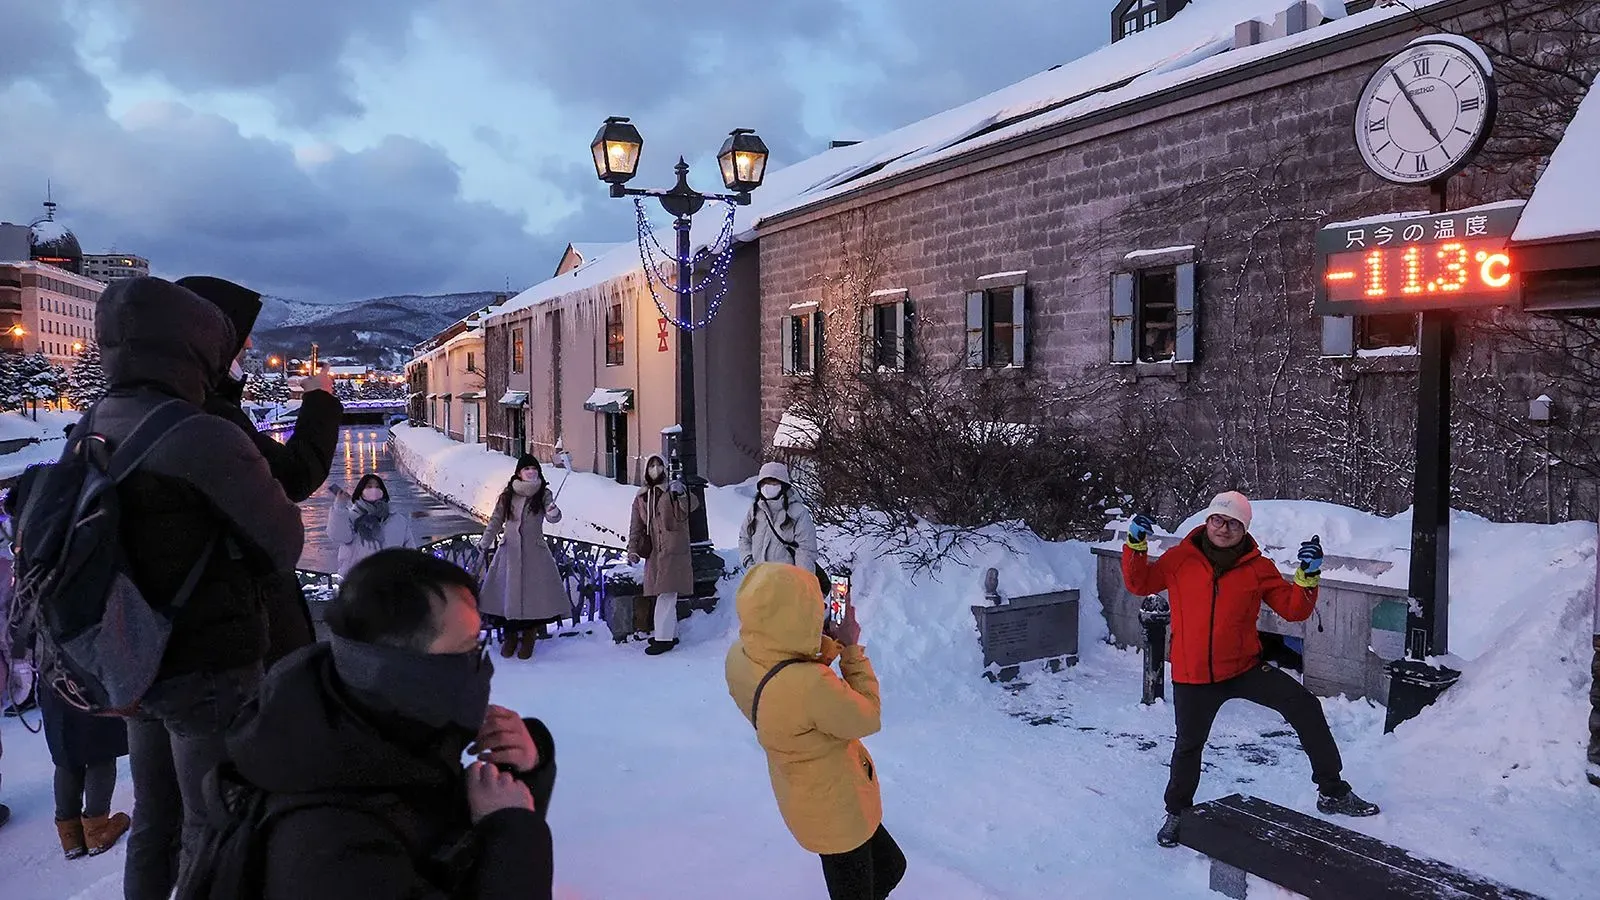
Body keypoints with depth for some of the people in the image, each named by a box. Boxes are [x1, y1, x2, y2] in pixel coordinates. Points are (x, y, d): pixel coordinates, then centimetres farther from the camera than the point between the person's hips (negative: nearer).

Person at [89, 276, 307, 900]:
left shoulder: (91, 434, 0)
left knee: (152, 823, 21)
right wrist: (242, 578, 8)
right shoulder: (200, 437, -22)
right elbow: (284, 539, -12)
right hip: (212, 665, -7)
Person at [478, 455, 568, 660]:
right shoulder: (507, 495, 5)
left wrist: (553, 513, -38)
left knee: (534, 593, -3)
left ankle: (528, 639, 12)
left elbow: (552, 517, -14)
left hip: (535, 552, -2)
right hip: (510, 551, 2)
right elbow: (496, 520, 10)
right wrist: (485, 541, -1)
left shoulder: (543, 494, 0)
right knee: (507, 592, 3)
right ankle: (510, 636, 20)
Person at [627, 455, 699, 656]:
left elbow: (692, 506, -19)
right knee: (665, 595, 12)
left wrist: (681, 494, -38)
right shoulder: (641, 497, 13)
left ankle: (663, 638, -8)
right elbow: (636, 526, 14)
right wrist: (633, 549, 4)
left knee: (666, 594, -10)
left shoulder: (674, 490, -2)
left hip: (673, 551, -6)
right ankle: (671, 634, 21)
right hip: (653, 552, 6)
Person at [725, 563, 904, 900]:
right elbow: (867, 717, -22)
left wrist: (827, 646, -7)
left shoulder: (738, 656, -16)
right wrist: (852, 650, -14)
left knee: (890, 866, 28)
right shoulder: (811, 684, -41)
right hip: (837, 810, -8)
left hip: (807, 800, 8)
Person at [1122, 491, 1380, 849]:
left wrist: (1308, 575, -17)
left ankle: (1332, 791, 3)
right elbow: (1139, 583, 3)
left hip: (1245, 668, 1)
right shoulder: (1181, 558, -3)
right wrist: (1136, 544, -11)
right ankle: (1177, 811, 34)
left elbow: (1294, 609, -2)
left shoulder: (1258, 568, -2)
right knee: (1188, 745, 10)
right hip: (1192, 676, -1)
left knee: (1304, 706, -12)